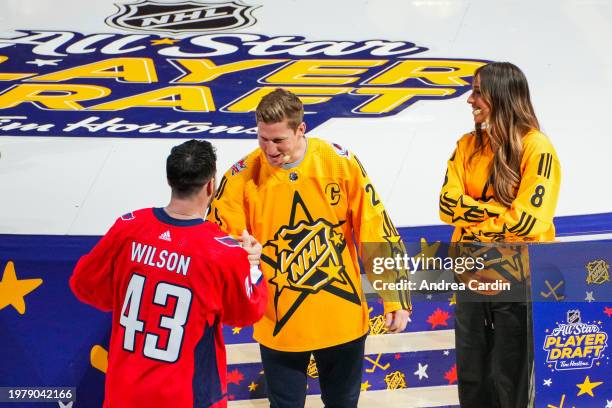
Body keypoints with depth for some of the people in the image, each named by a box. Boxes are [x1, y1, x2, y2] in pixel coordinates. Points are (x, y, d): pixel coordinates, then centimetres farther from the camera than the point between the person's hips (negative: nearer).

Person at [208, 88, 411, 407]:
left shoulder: (340, 163, -9)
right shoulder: (242, 177, -11)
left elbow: (376, 230, -3)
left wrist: (396, 299, -1)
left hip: (342, 319, 1)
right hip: (279, 325, -1)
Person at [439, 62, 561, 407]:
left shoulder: (537, 148, -13)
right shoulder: (468, 145, 4)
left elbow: (529, 220, -22)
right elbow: (447, 205, -6)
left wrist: (471, 214, -12)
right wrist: (497, 209, -20)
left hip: (517, 282, -5)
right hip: (471, 279, 5)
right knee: (471, 380, 15)